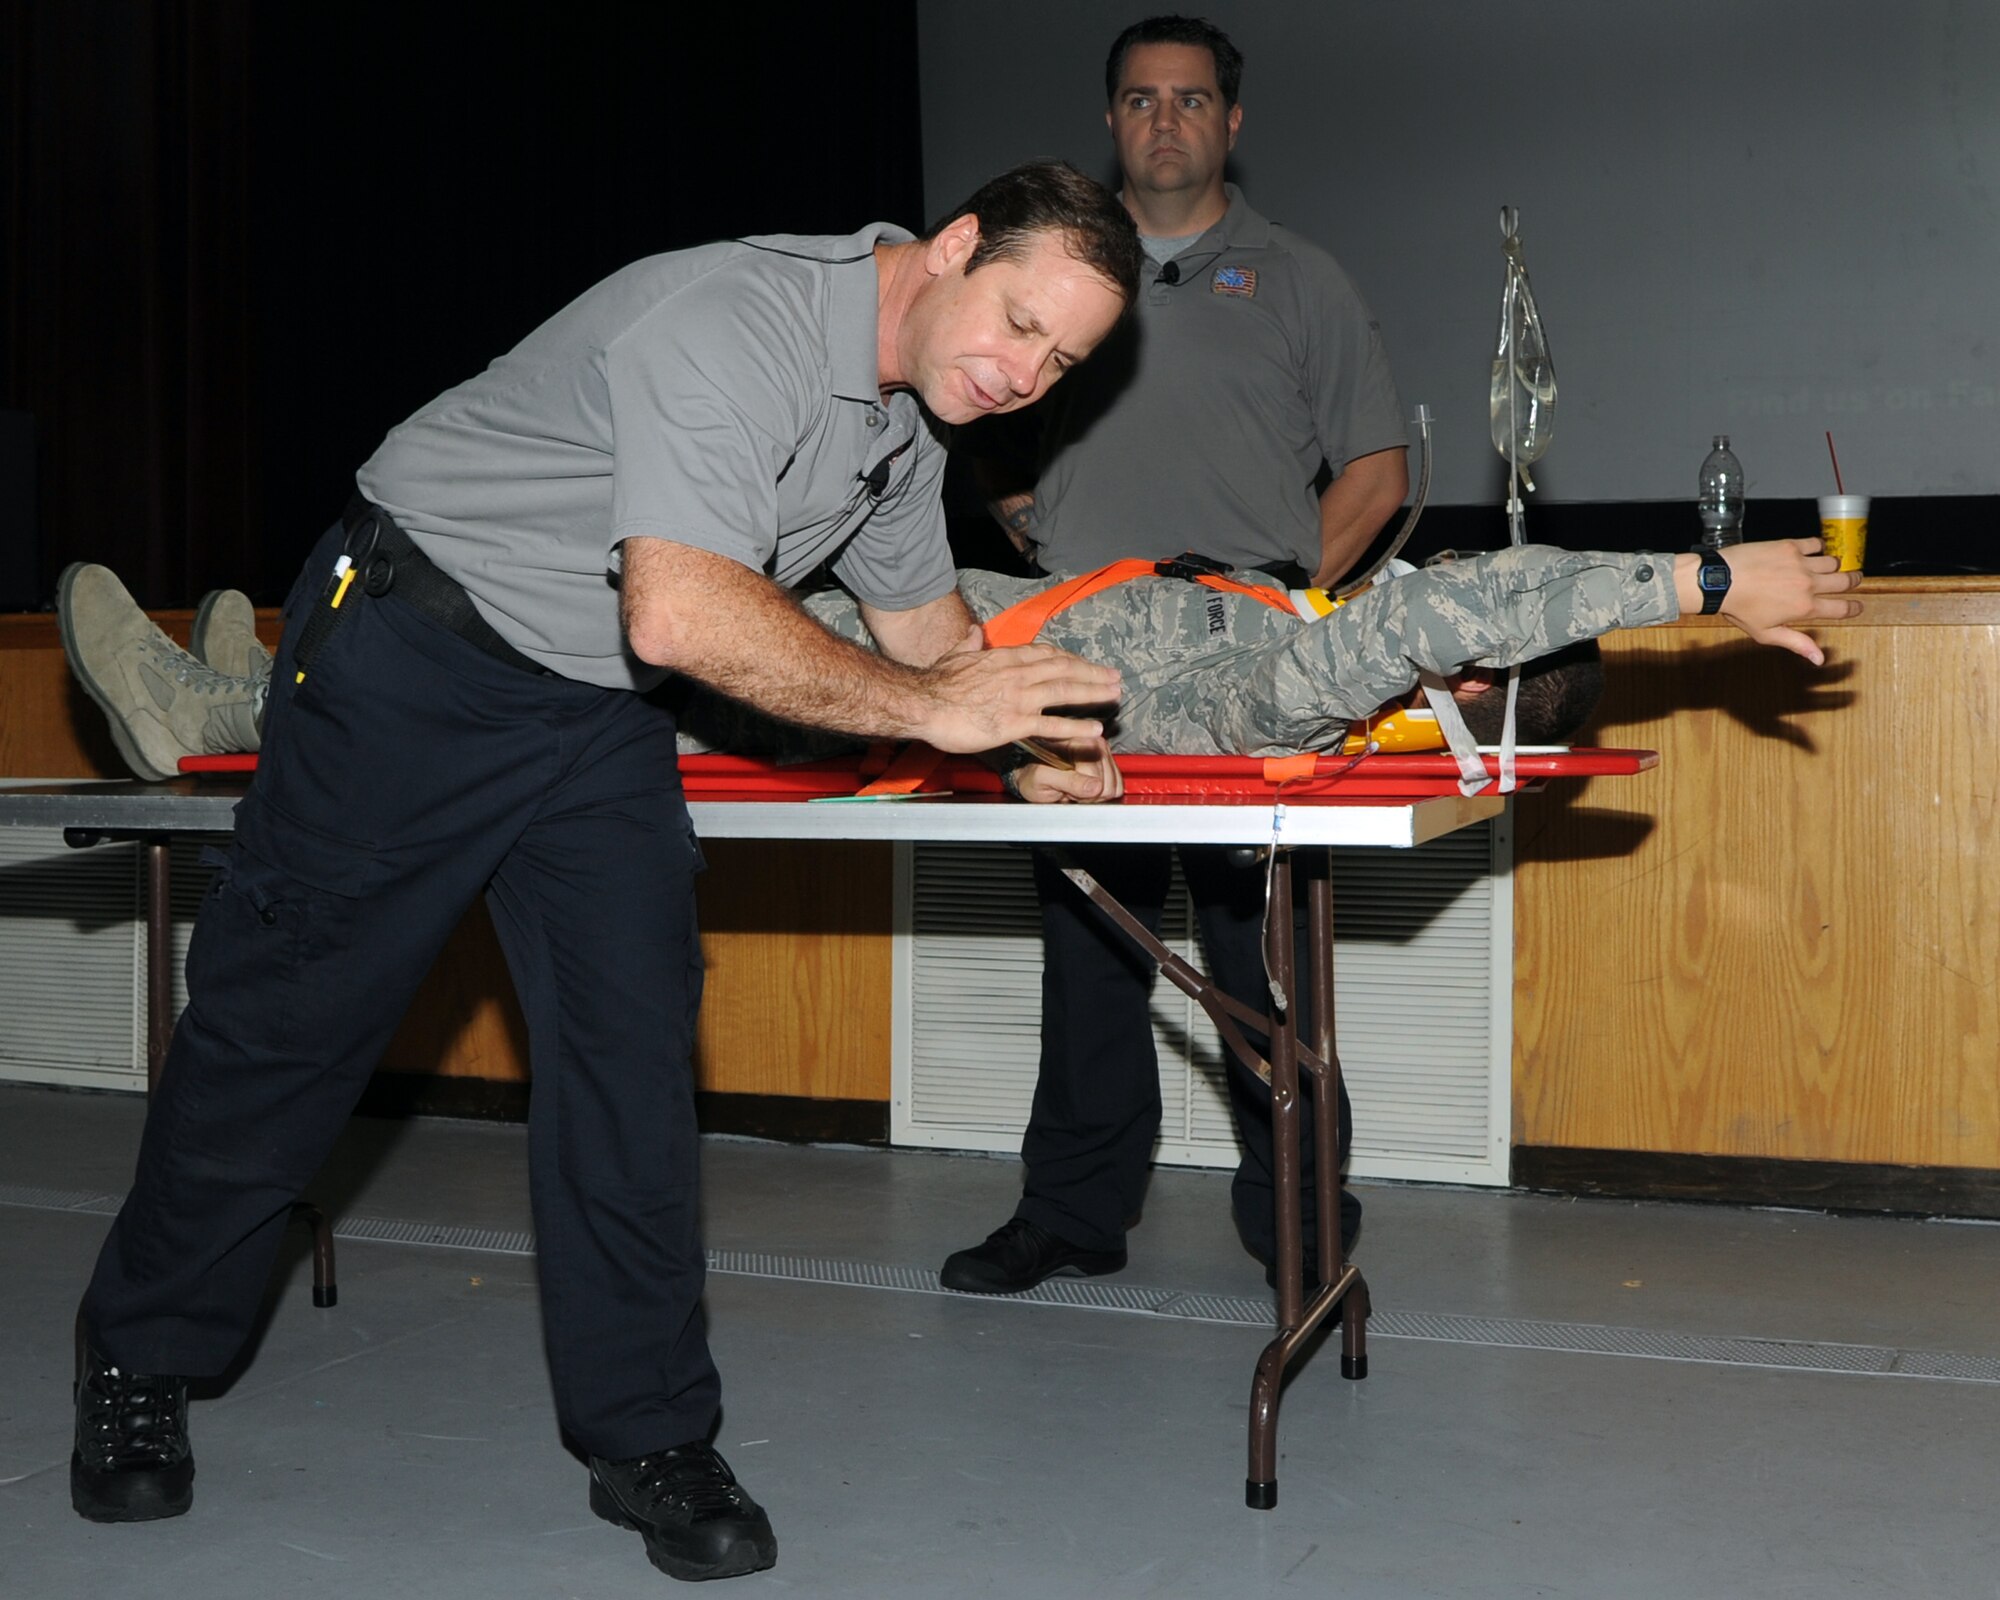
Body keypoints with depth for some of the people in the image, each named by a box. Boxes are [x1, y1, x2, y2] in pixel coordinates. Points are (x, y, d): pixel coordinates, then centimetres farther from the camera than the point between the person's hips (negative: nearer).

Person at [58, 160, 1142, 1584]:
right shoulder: (733, 320, -28)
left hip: (599, 710, 7)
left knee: (633, 1038, -3)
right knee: (286, 1014, 4)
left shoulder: (908, 415, 3)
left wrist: (1026, 733, -7)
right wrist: (930, 707, -31)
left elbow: (926, 624, 12)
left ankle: (648, 1438, 7)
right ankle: (140, 1362, 24)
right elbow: (682, 614, -38)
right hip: (414, 653, -7)